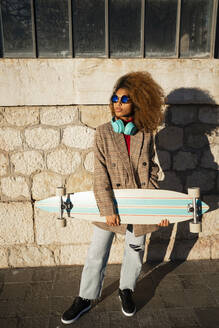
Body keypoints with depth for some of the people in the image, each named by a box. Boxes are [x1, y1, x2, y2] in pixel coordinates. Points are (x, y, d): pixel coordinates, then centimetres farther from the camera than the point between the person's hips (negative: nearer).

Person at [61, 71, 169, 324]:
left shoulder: (146, 134, -2)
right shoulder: (103, 132, -7)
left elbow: (151, 172, 4)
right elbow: (100, 175, -11)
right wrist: (107, 209, -17)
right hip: (110, 205, -1)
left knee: (135, 251, 18)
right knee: (97, 254, 10)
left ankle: (126, 290, 44)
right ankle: (85, 298, 32)